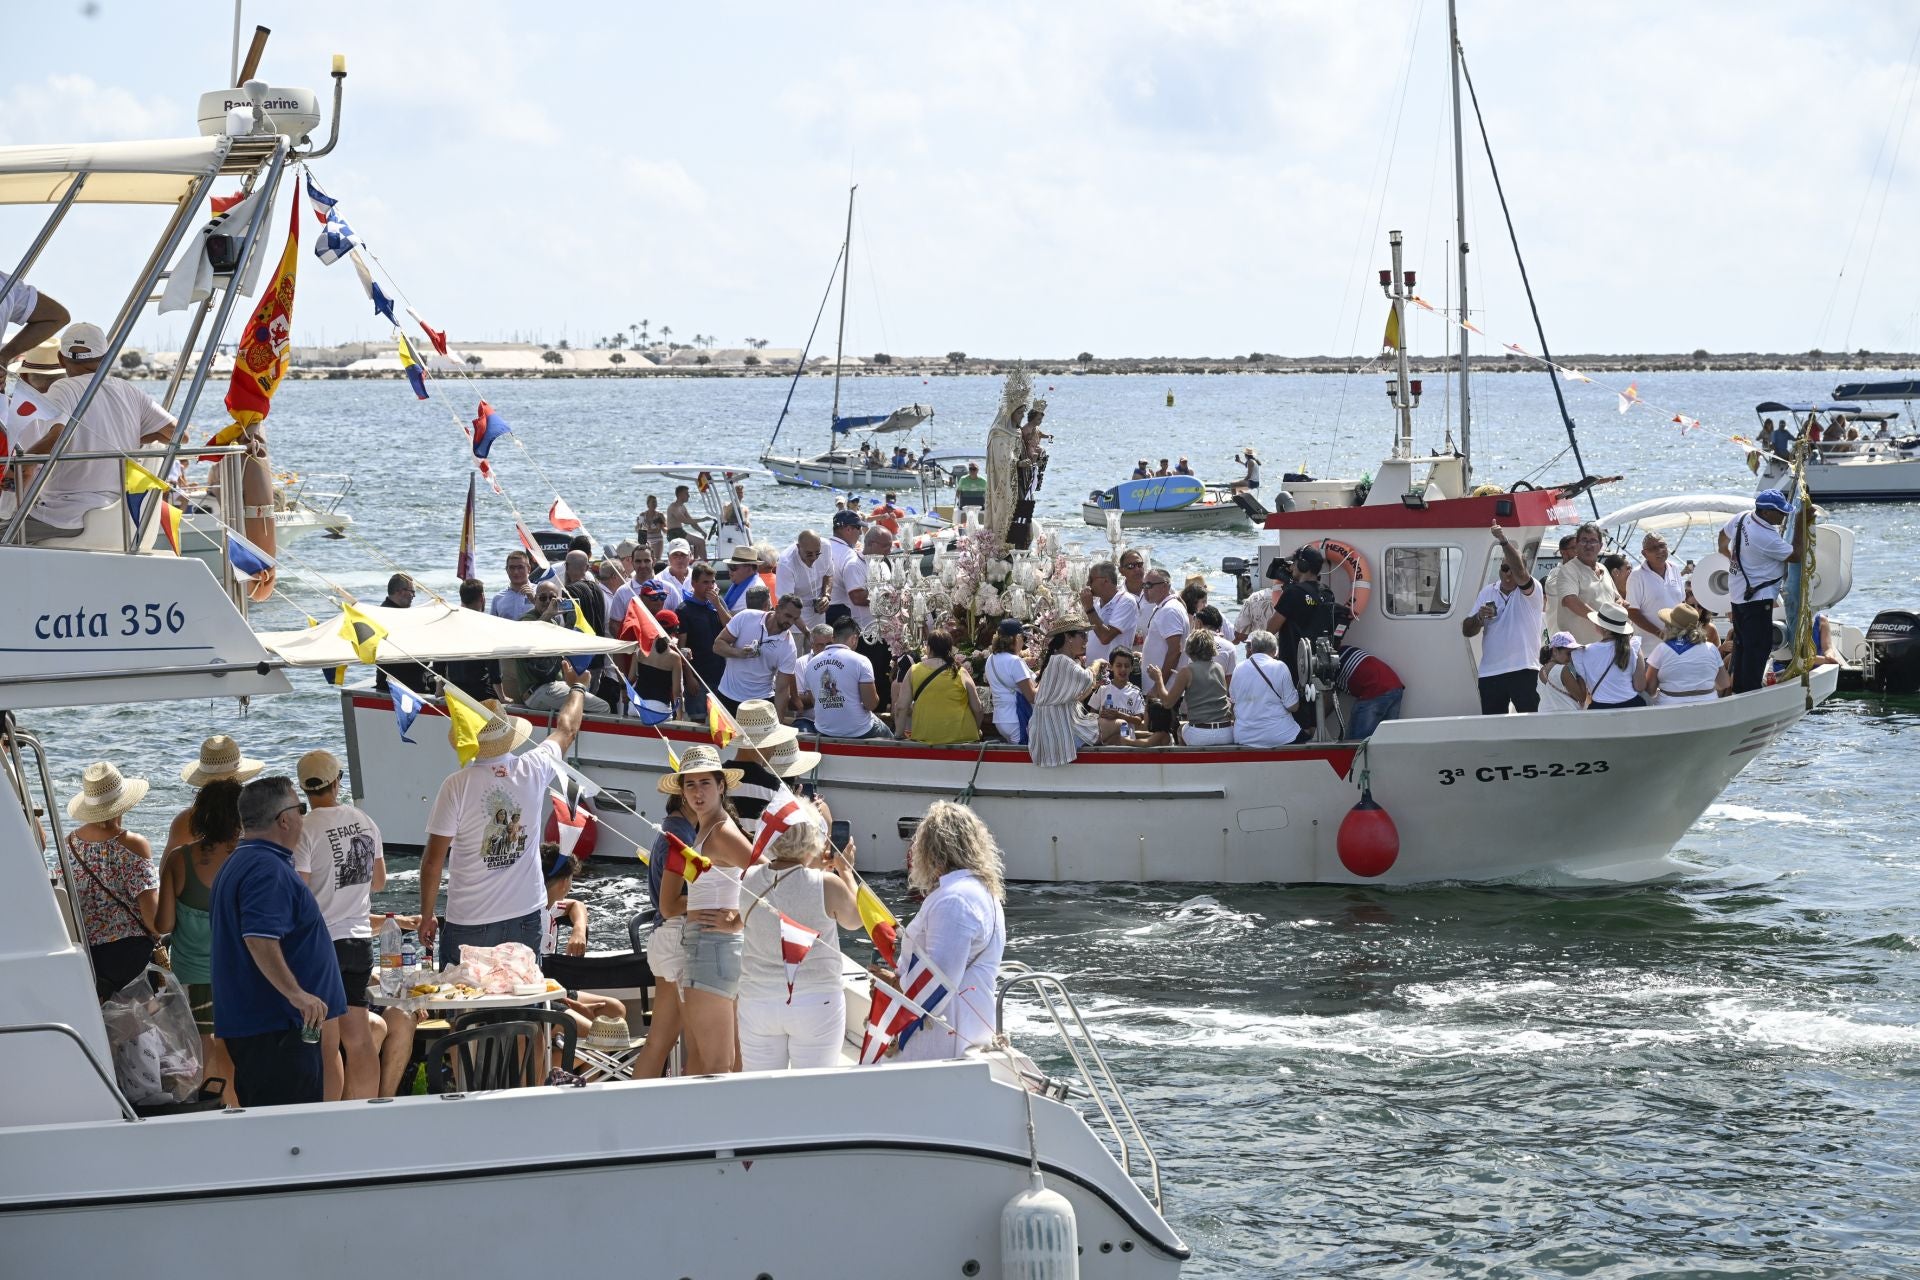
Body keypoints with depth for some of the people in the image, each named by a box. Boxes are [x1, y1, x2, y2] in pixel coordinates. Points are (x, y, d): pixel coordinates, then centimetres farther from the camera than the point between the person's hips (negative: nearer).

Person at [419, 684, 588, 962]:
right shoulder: (533, 770, -4)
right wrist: (576, 686, 38)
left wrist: (427, 916, 2)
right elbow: (567, 729, 19)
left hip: (470, 923, -3)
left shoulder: (457, 784, -13)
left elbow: (433, 860, -10)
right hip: (525, 916, 3)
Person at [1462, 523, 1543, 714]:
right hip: (1489, 672, 5)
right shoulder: (1487, 592, 14)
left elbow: (1520, 573, -25)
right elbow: (1467, 631, 14)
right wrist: (1479, 617, -9)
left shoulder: (1529, 590, -1)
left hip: (1523, 670, -5)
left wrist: (1504, 541, -35)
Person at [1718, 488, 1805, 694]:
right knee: (1759, 646, -6)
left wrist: (1726, 553, 42)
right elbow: (1797, 555, -18)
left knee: (1741, 644, 18)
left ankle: (1738, 689, 26)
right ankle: (1751, 694, -6)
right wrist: (1803, 525, -11)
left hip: (1738, 595, 10)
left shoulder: (1742, 518, 1)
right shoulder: (1766, 538, -26)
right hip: (1758, 599, -10)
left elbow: (1724, 535, 21)